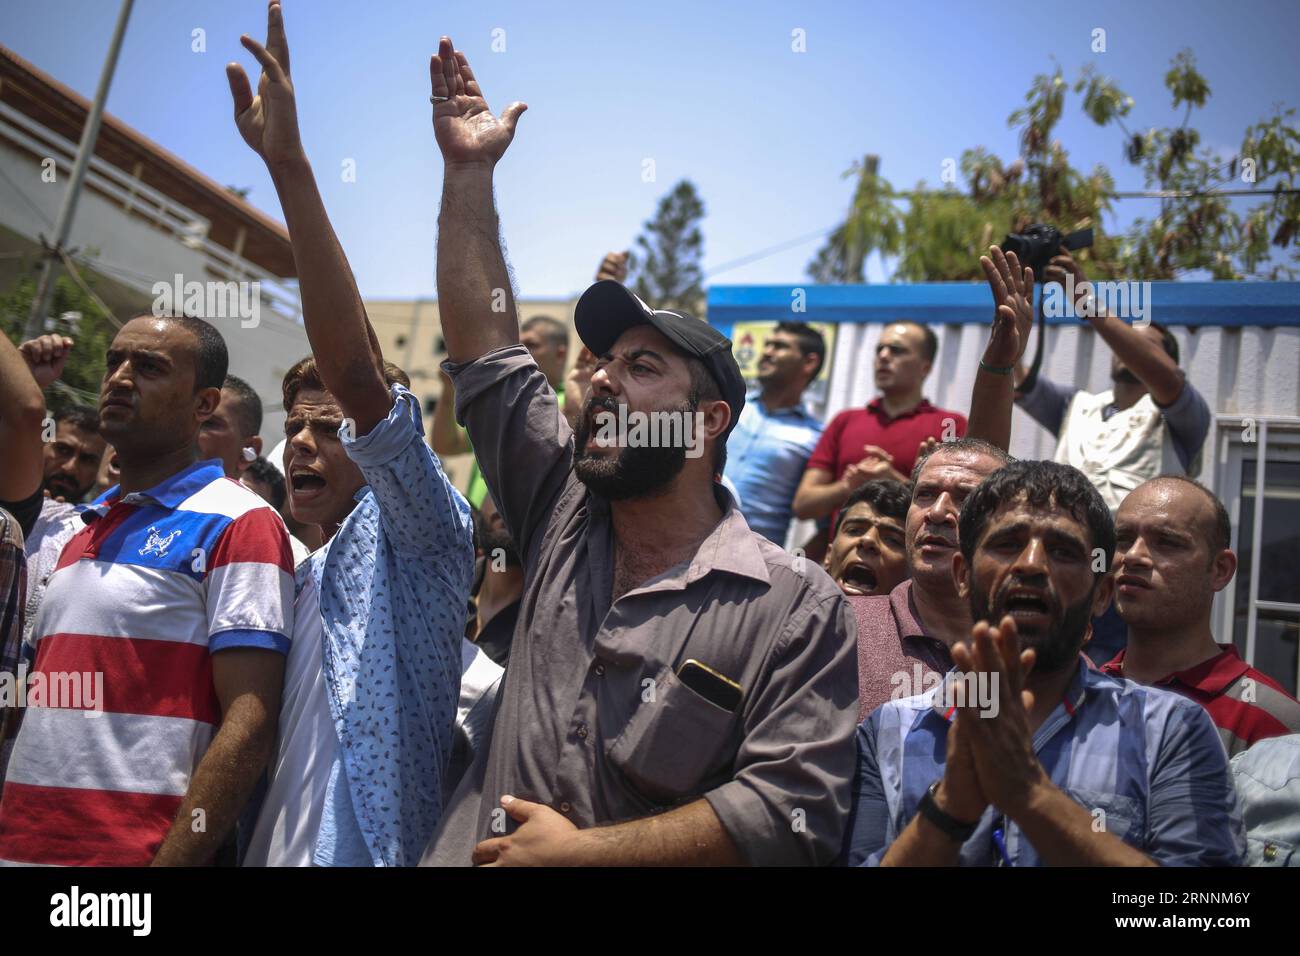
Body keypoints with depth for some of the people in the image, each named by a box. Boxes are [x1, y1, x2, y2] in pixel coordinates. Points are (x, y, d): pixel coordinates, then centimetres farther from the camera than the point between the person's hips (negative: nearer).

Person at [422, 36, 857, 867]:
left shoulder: (796, 608, -7)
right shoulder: (563, 518, 9)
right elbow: (484, 350, 10)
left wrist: (586, 849, -17)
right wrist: (469, 172, 9)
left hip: (604, 856, -4)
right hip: (474, 852, 5)